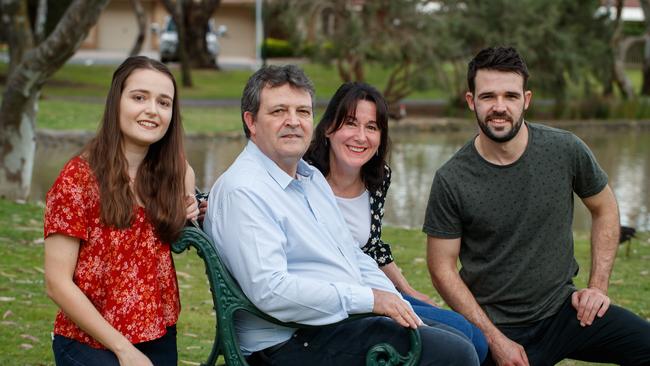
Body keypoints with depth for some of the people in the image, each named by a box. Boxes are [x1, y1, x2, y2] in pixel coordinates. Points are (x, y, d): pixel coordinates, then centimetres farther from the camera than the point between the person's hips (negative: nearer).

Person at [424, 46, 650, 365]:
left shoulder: (566, 150, -6)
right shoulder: (451, 181, -11)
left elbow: (604, 208, 11)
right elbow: (442, 269, -6)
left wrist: (598, 286, 2)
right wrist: (495, 339, -11)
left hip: (562, 307, 2)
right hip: (496, 325, -1)